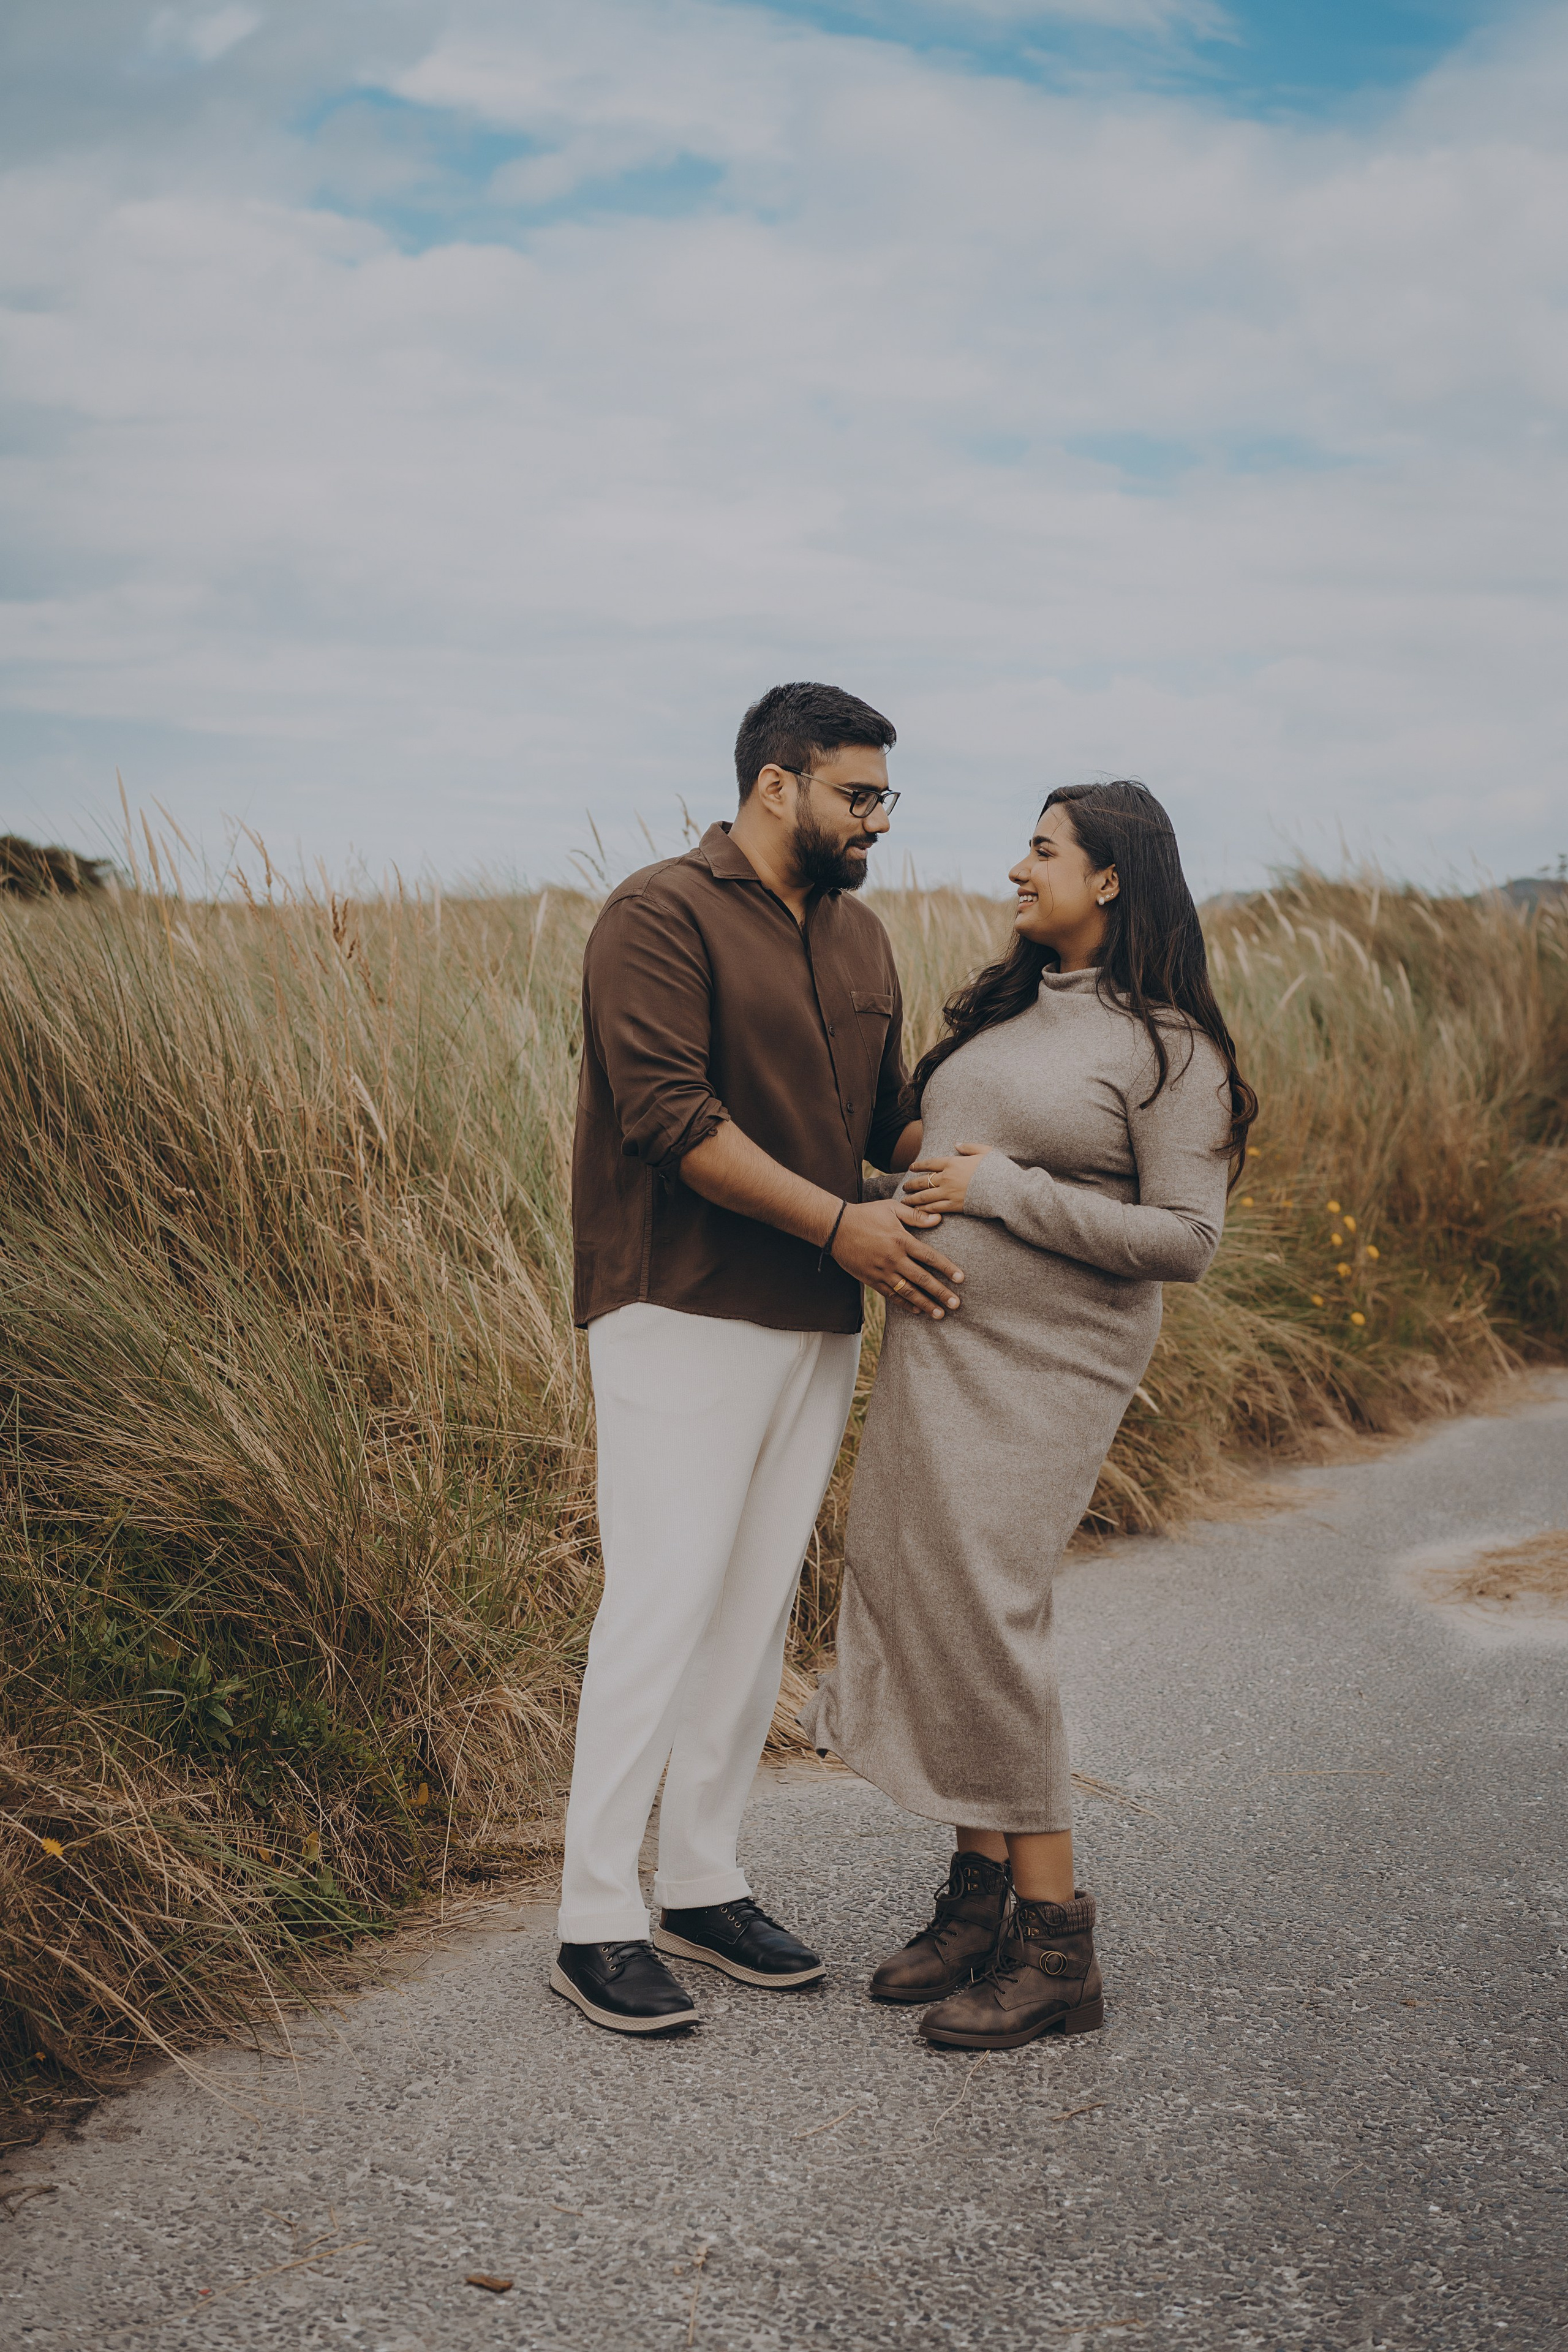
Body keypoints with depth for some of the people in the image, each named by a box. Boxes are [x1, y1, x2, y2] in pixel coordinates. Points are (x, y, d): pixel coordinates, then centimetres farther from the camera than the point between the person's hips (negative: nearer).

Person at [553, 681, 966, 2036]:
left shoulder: (861, 938, 16)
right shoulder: (663, 915, -8)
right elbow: (672, 1115, -18)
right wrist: (839, 1222, -21)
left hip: (820, 1323, 8)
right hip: (685, 1314, -8)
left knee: (758, 1606, 10)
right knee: (663, 1604, -7)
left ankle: (702, 1885, 21)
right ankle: (597, 1922, 2)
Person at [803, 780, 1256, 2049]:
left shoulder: (1168, 1044, -10)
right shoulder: (1008, 1006, 13)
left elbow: (1185, 1239, -16)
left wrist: (1004, 1190, -17)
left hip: (1044, 1366, -7)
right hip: (936, 1339, 8)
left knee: (983, 1620, -10)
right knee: (922, 1601, 6)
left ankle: (1055, 1945, 2)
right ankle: (979, 1898, 20)